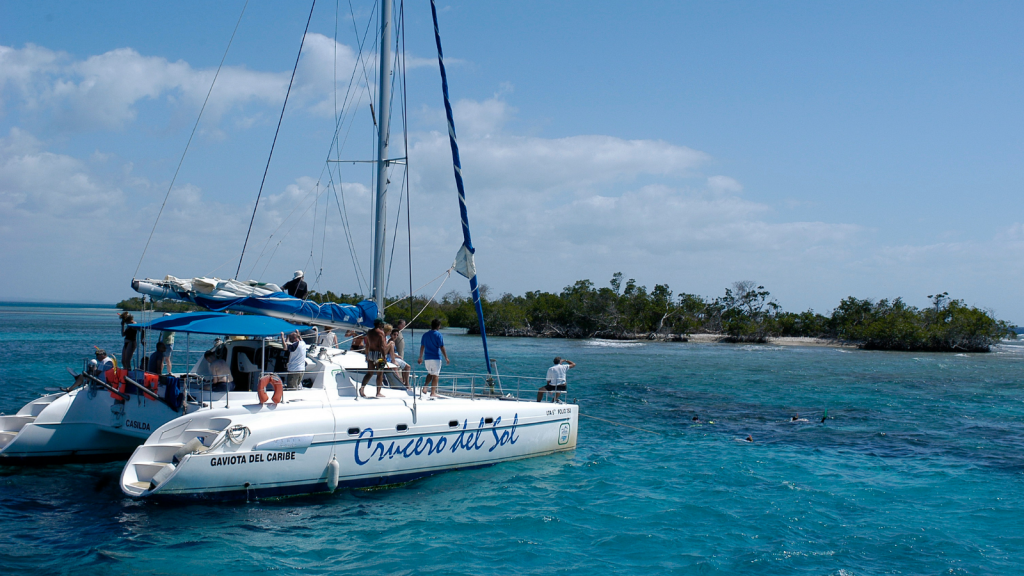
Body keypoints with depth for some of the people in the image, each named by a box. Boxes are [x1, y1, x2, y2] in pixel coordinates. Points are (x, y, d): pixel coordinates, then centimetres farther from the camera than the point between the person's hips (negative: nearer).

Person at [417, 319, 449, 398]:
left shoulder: (425, 334, 8)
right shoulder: (438, 335, -8)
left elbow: (422, 347, 12)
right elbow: (442, 347, -11)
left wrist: (420, 357, 20)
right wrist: (446, 358, -6)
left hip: (427, 358, 5)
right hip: (436, 358, -5)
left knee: (430, 373, 22)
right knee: (435, 375, 1)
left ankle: (425, 386, 3)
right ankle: (433, 392, -1)